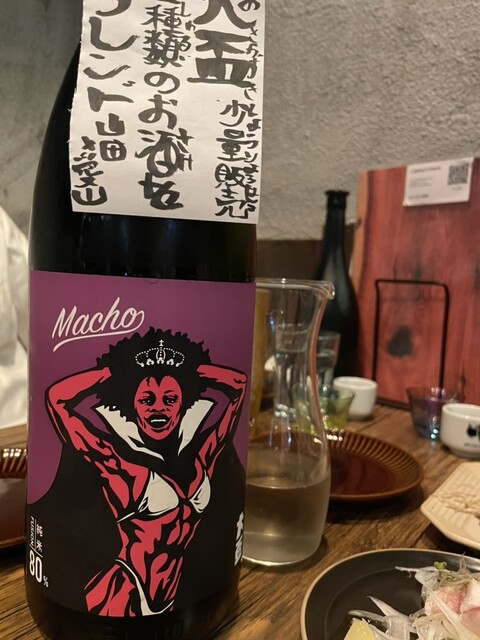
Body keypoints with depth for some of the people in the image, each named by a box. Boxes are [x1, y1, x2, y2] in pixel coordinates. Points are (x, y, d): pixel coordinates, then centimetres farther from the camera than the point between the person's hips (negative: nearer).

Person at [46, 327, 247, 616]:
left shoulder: (200, 453, -4)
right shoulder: (117, 459, -14)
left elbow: (239, 383, 3)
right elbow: (57, 397, -21)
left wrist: (189, 367, -5)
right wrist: (113, 370, -12)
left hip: (168, 595, 5)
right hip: (121, 596, -4)